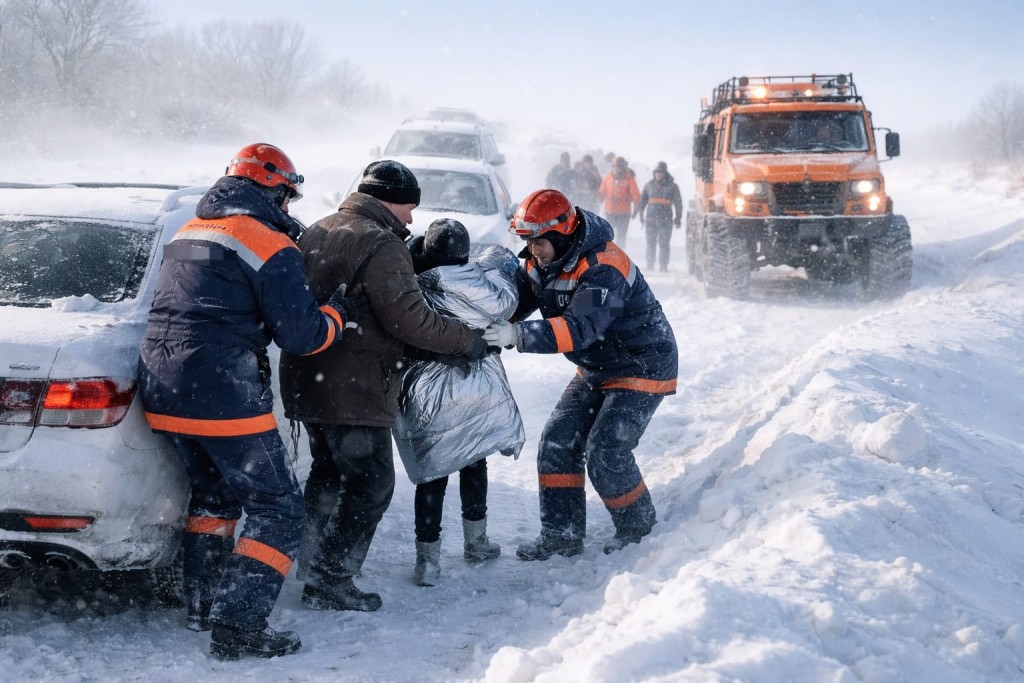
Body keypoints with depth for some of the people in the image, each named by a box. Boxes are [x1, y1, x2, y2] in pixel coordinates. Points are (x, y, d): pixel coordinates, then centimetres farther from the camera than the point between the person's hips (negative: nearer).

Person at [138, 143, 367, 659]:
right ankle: (237, 626, -5)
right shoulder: (270, 245, -9)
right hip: (225, 399, -8)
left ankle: (202, 606, 30)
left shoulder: (187, 235, 17)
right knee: (277, 510, 2)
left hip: (163, 396, 8)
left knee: (213, 493, 28)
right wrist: (338, 312, 9)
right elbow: (301, 335, -10)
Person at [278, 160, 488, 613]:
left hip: (306, 381, 9)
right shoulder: (381, 244, -16)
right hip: (354, 388, -9)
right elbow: (409, 317, -21)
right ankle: (331, 584, 1)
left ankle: (313, 566, 32)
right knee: (371, 482, 0)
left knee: (329, 472, 23)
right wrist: (466, 340, -10)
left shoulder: (317, 232, 12)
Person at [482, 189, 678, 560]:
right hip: (596, 370, 9)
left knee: (605, 452, -14)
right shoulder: (543, 262, -3)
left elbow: (581, 328, -43)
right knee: (557, 442, 0)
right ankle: (562, 534, 8)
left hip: (643, 366, -9)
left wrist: (519, 335, -52)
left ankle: (638, 528, 10)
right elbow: (516, 299, 2)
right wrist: (487, 323, -20)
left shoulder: (603, 268, -31)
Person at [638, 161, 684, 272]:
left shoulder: (672, 186, 3)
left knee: (664, 244, -3)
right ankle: (650, 266, 11)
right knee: (651, 243, 5)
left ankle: (663, 266, 1)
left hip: (666, 220, -2)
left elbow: (678, 203, 7)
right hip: (651, 219, 2)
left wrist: (678, 218, 4)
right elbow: (642, 201, 16)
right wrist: (641, 216, 10)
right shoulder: (649, 185, 10)